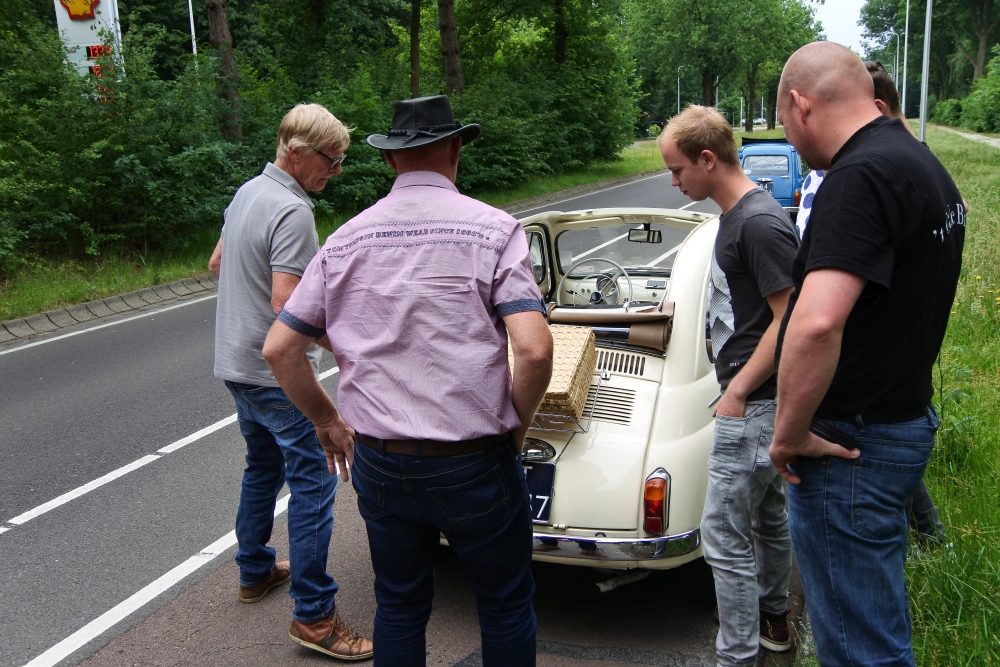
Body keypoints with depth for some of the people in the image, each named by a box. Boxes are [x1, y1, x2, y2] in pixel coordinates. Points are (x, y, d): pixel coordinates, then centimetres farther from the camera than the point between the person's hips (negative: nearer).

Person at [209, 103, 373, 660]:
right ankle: (314, 615, -1)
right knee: (313, 482, -6)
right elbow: (288, 308, -27)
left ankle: (255, 571, 38)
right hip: (277, 372, -10)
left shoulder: (247, 192, 10)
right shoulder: (293, 213, -22)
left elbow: (218, 264, 23)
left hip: (237, 364, 10)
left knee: (263, 468, 24)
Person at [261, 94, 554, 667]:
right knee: (506, 607, 18)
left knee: (399, 607, 22)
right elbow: (534, 349, -20)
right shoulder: (493, 228, -10)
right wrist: (518, 423, -3)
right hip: (472, 464, -4)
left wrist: (328, 421, 15)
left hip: (378, 463, 4)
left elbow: (279, 348, 3)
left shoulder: (346, 239, 2)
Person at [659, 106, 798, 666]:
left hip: (754, 404, -10)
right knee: (768, 515, 24)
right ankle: (774, 620, 42)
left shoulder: (761, 223, -20)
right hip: (758, 399, 10)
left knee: (726, 536, -3)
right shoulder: (737, 215, 10)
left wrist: (737, 392, -18)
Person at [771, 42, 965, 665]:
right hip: (906, 419, 10)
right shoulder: (924, 165, 12)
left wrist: (790, 434, -20)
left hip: (853, 443, -10)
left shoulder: (862, 176, -22)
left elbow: (816, 323, -35)